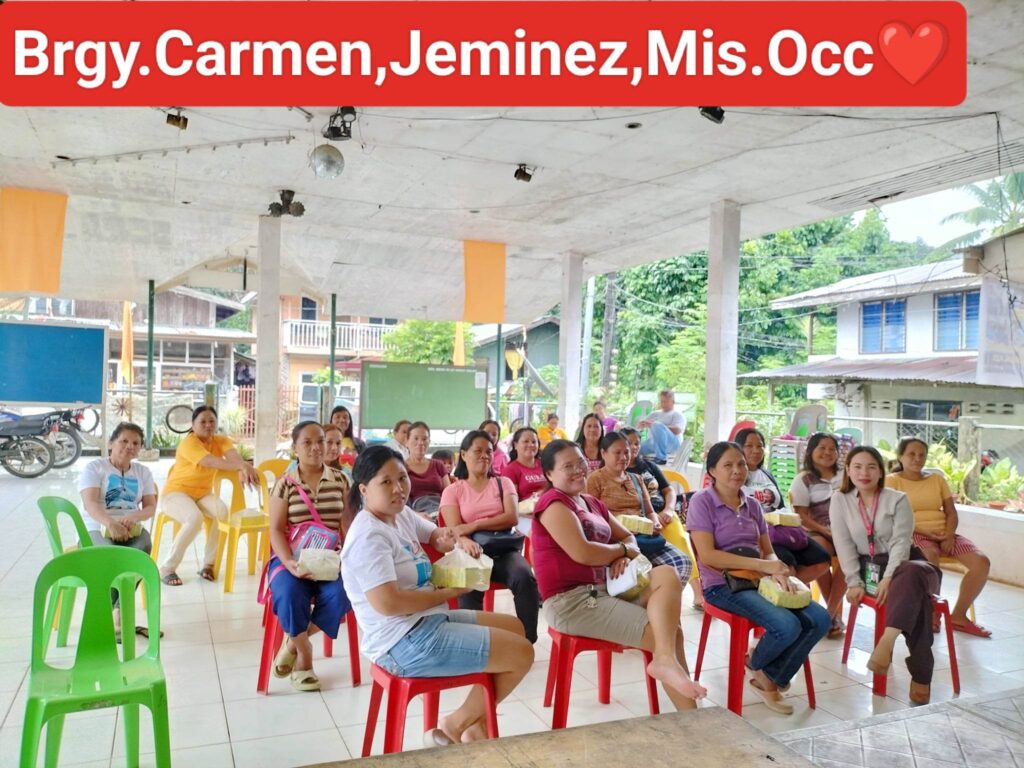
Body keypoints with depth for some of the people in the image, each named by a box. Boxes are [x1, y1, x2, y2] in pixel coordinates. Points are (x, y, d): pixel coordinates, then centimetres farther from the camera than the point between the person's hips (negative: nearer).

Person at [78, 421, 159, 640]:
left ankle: (117, 612, -24)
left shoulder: (143, 471, 15)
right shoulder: (94, 467, 2)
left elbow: (151, 507, 5)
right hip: (97, 528, -3)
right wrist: (111, 523, -34)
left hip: (131, 528, 3)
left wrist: (133, 517, -20)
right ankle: (117, 614, -20)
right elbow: (89, 503, -14)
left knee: (144, 548, -33)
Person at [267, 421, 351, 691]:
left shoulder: (340, 480, 6)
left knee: (341, 594, -29)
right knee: (290, 595, -32)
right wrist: (290, 564, -20)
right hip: (291, 557, -1)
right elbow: (276, 530, -4)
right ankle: (304, 652, -3)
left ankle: (294, 641, -3)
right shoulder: (284, 483, 1)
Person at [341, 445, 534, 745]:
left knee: (515, 628, 20)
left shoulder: (401, 514, 7)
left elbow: (435, 535, 26)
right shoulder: (369, 537, -21)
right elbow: (387, 603, -30)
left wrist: (449, 539, -1)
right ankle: (455, 725, 10)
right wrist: (449, 592, -18)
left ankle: (476, 724, 22)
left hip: (426, 622, 10)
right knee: (522, 654, -7)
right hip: (405, 642, -10)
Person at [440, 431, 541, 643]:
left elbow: (512, 518, 0)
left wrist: (475, 525, -14)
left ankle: (528, 639, -21)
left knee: (525, 577, -32)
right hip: (473, 551, -1)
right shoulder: (452, 491, 12)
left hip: (504, 549, 2)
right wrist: (465, 541, -30)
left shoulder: (503, 483, 16)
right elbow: (455, 529, -4)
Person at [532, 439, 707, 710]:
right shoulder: (553, 502, -9)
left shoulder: (593, 503, 18)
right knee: (667, 633, -14)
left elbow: (629, 538, 24)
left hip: (603, 591, 8)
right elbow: (582, 553, -22)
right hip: (570, 601, -8)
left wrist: (622, 558, -2)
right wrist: (622, 550, -2)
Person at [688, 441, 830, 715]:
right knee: (787, 626, -27)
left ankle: (771, 678, 8)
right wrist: (762, 565, -20)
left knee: (819, 619, -11)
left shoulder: (752, 504, 13)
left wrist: (777, 572, -13)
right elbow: (707, 555, -17)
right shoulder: (702, 501, -7)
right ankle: (756, 664, 9)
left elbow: (768, 550, 13)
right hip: (723, 585, -7)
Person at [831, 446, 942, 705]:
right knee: (916, 595, -33)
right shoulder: (840, 500, 4)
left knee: (913, 575, -40)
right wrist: (854, 582, -11)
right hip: (869, 568, 0)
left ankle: (886, 642, -52)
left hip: (901, 564, 0)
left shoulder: (897, 499, 0)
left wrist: (888, 578, -25)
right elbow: (844, 545, -1)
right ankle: (921, 673, -35)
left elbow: (901, 542, -11)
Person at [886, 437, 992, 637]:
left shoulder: (937, 479, 17)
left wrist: (949, 535, -9)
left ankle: (958, 616, -3)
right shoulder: (892, 480, 2)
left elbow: (951, 513, 12)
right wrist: (926, 533, -16)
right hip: (912, 535, -5)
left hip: (943, 534, 6)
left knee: (981, 561, -16)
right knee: (930, 557, -38)